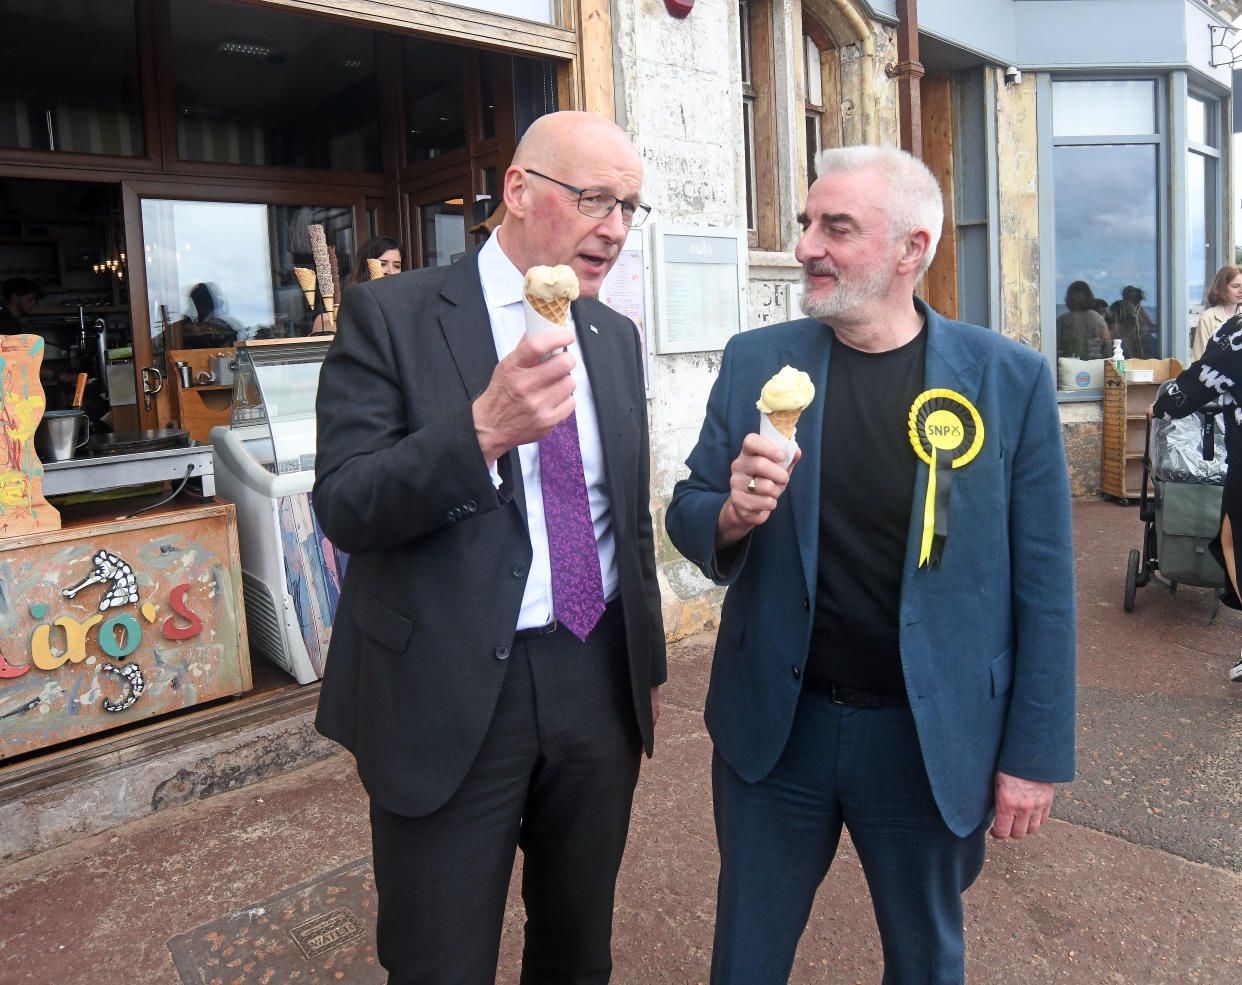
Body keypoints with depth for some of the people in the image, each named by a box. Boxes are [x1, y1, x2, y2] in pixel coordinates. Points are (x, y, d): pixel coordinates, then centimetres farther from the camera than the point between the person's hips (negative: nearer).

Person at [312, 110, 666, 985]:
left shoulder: (616, 337, 9)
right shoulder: (392, 315, -8)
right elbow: (343, 508, -15)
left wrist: (649, 664, 18)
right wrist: (483, 429, -30)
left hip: (599, 682, 5)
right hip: (449, 695, -4)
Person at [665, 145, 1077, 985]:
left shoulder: (1011, 379, -9)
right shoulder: (755, 360, -3)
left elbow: (1042, 582, -5)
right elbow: (687, 515, 1)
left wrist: (1035, 752, -3)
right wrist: (732, 515, -22)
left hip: (932, 736, -1)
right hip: (775, 725, 1)